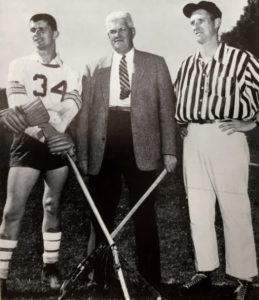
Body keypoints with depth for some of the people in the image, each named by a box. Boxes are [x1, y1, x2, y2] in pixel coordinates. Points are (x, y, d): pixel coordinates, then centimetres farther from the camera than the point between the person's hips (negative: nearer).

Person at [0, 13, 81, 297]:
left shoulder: (70, 74, 11)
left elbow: (71, 110, -5)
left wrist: (46, 120, -25)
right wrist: (41, 131, -26)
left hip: (58, 144, 3)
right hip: (28, 141, -2)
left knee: (53, 206, 8)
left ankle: (50, 266, 21)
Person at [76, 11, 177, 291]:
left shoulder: (155, 64, 9)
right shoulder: (93, 69, 12)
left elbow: (166, 109, 5)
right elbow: (84, 114, 7)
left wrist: (168, 151, -3)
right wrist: (82, 154, -2)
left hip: (140, 147, -1)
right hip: (103, 149, 2)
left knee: (144, 215, 5)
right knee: (101, 215, 8)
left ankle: (150, 277, 19)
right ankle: (101, 277, 23)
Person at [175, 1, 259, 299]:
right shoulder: (186, 65, 13)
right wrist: (181, 123, 13)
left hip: (226, 138, -5)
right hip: (193, 140, 6)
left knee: (235, 210, -1)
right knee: (197, 211, 10)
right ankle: (204, 272, 22)